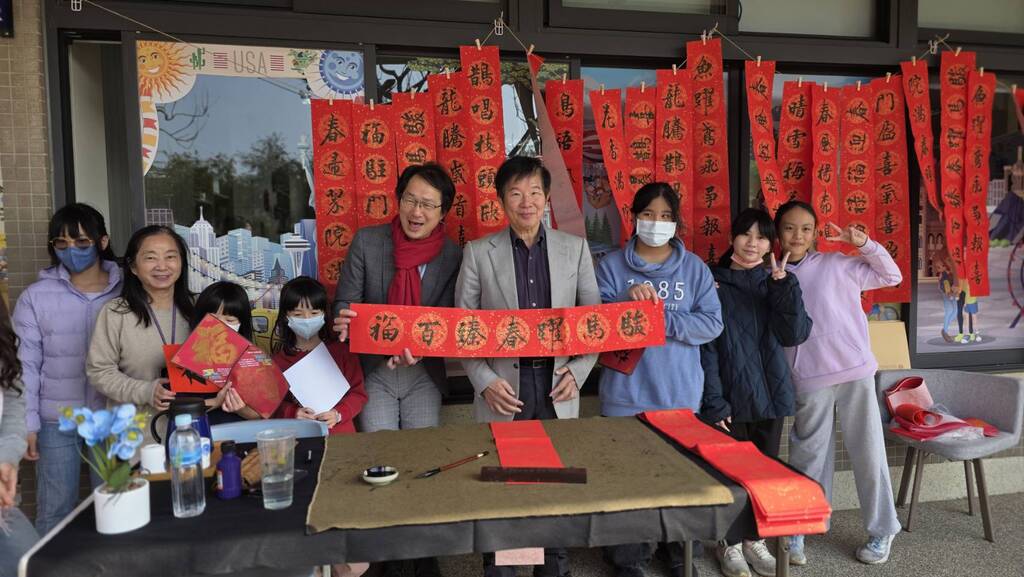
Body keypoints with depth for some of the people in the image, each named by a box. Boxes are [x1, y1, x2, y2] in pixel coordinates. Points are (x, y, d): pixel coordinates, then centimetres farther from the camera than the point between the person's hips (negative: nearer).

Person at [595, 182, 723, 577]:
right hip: (626, 393, -1)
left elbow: (712, 323, -4)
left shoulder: (694, 268, 5)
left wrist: (662, 320, -16)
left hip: (679, 393, 2)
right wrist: (628, 303, -25)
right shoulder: (612, 266, 0)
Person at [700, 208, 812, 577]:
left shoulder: (773, 284, 7)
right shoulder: (714, 283, -4)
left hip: (770, 393, 4)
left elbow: (795, 334, -7)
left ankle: (755, 540, 29)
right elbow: (706, 346, -8)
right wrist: (714, 401, -14)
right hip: (730, 397, -4)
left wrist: (784, 284, -16)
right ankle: (730, 544, 22)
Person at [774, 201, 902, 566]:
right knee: (808, 457, 9)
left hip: (854, 371, 0)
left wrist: (862, 242, -4)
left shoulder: (837, 264, 3)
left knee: (868, 453, 7)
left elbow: (891, 276, 7)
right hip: (808, 380, 1)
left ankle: (881, 531, 24)